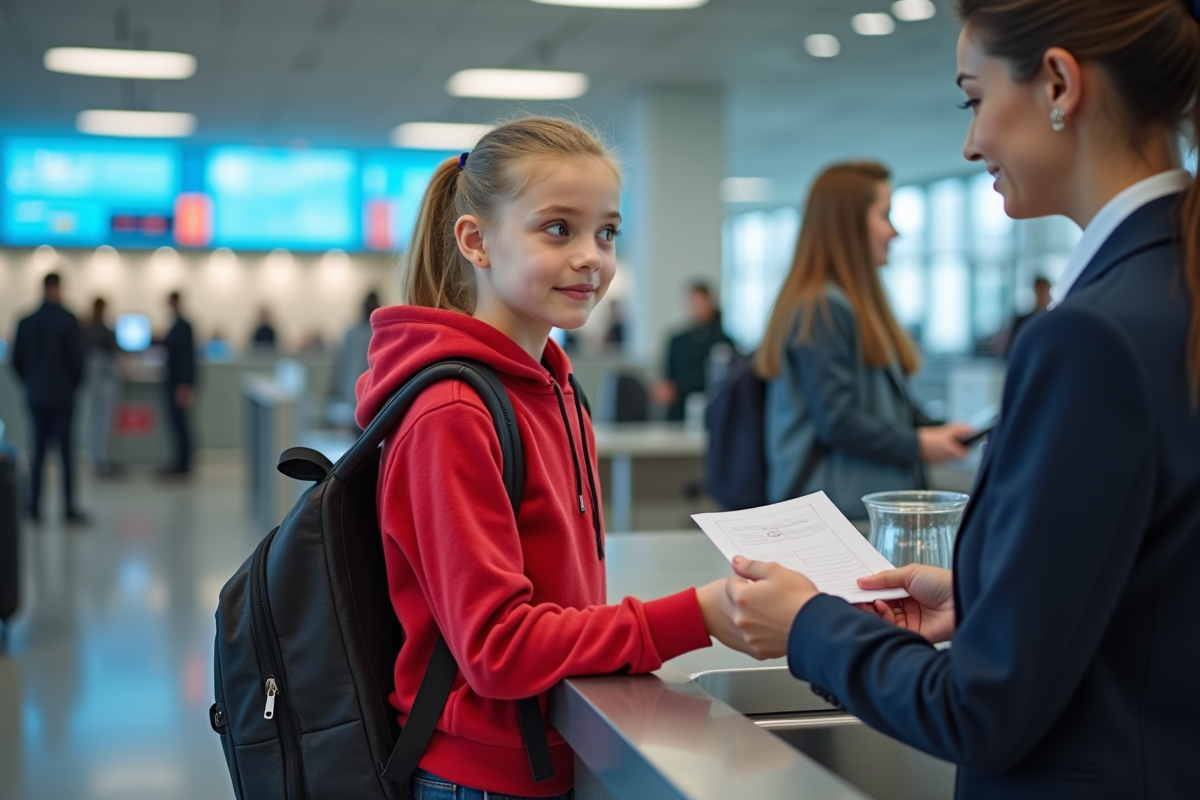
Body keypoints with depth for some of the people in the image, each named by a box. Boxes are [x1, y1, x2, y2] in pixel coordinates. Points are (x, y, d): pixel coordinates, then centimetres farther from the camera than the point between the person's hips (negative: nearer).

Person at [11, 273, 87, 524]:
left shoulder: (26, 322, 3)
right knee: (66, 451, -2)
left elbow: (17, 360, 5)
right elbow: (77, 357, -11)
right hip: (62, 395, -4)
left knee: (38, 451, 10)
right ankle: (70, 509, -3)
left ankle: (35, 508, 9)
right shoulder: (68, 320, -10)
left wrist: (31, 384, 16)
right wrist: (75, 383, 6)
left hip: (36, 396, 4)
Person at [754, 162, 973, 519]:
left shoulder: (859, 303, 20)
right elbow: (836, 420, -17)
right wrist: (916, 446, -9)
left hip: (878, 498, 9)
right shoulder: (822, 309, -12)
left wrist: (938, 431, 5)